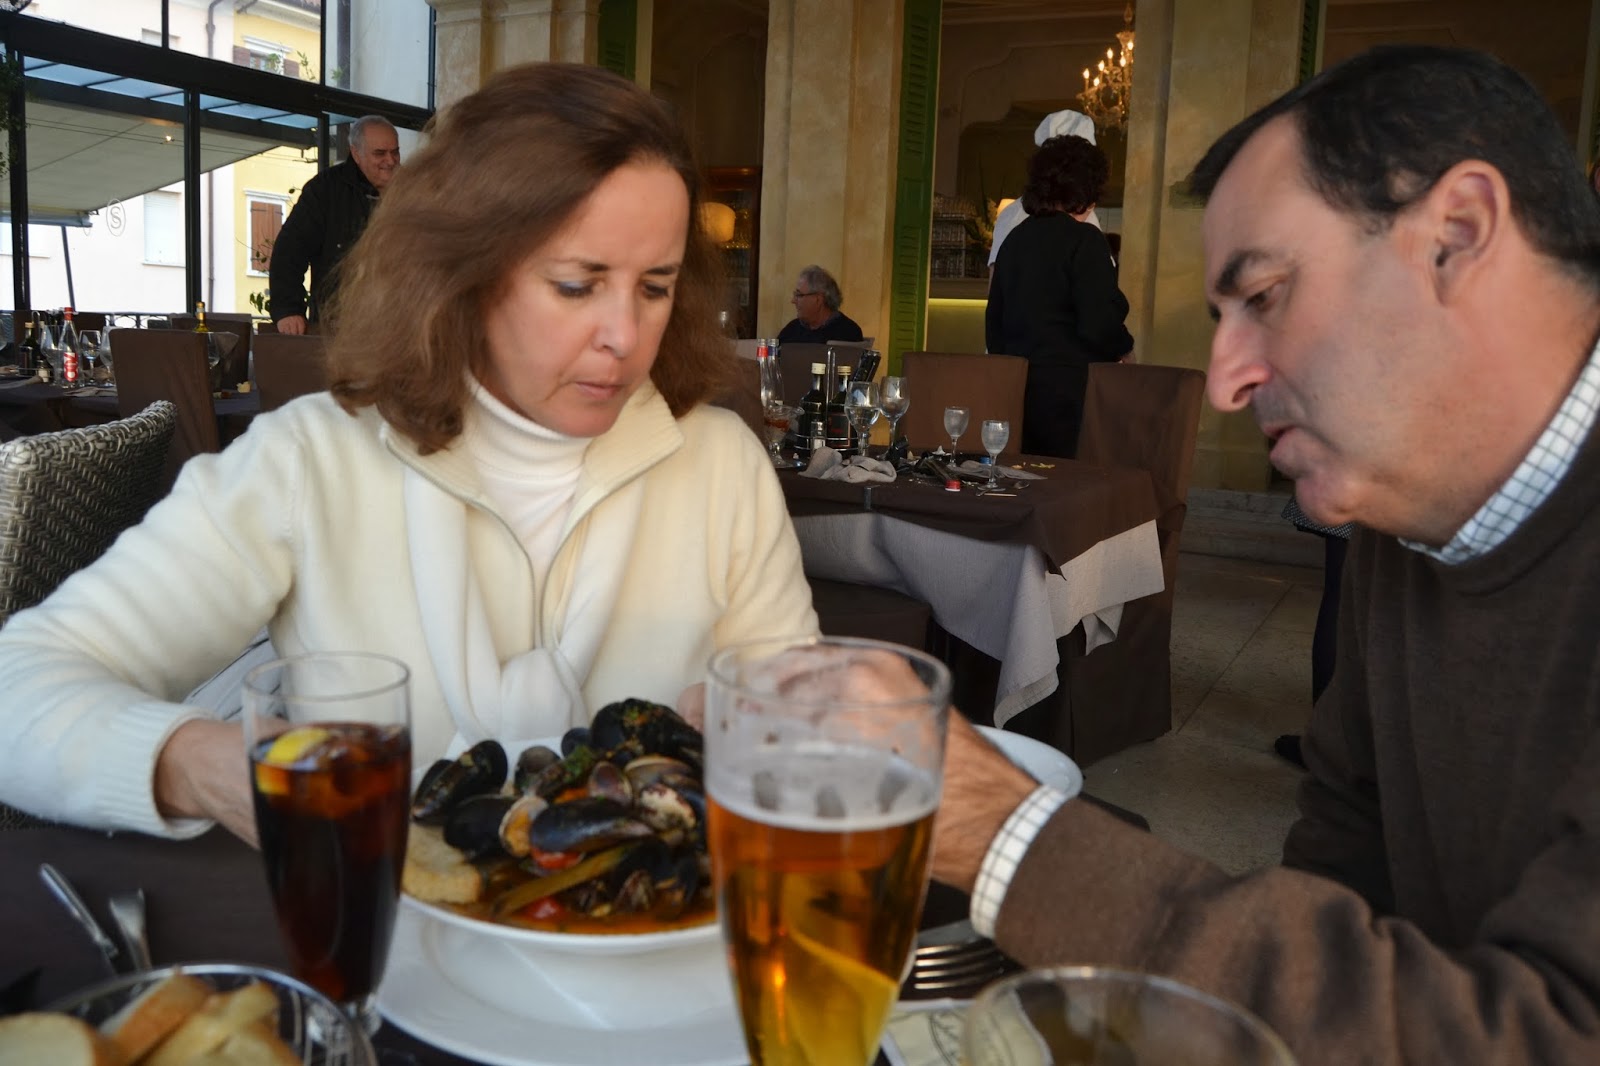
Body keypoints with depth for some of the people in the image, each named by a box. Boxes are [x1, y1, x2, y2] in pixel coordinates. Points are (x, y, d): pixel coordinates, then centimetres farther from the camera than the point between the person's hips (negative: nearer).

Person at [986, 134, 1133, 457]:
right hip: (1063, 388, -7)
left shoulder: (1016, 236, 11)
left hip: (1012, 382, 7)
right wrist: (1122, 347, 5)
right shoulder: (1084, 240, -9)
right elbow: (1098, 325, -14)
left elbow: (993, 319, 16)